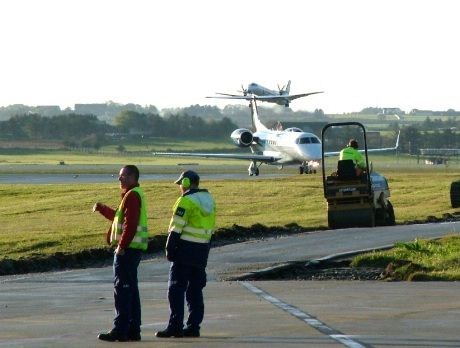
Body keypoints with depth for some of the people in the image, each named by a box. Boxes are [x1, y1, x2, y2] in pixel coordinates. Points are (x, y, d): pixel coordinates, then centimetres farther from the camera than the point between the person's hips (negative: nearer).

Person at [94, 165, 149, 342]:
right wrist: (101, 208, 24)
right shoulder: (133, 195, 19)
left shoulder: (132, 196, -14)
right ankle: (133, 330, 16)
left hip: (127, 249, -11)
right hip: (132, 248, 11)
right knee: (131, 289, 13)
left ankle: (120, 330, -11)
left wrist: (121, 246, -22)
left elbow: (130, 224, -23)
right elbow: (119, 217, 29)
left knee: (122, 289, -10)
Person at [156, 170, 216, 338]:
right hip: (202, 249, 8)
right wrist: (204, 245, 18)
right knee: (195, 290, 12)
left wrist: (170, 249, -9)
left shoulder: (186, 201, -13)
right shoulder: (208, 199, 13)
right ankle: (193, 326, 11)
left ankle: (175, 326, -7)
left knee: (176, 288, -4)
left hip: (186, 249, -8)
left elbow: (176, 227, -15)